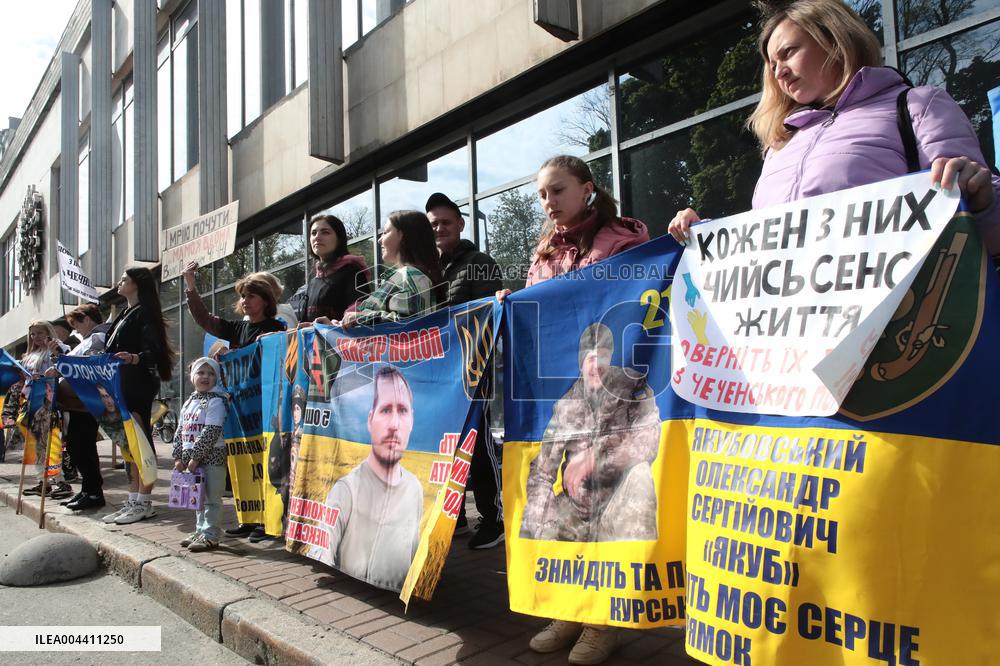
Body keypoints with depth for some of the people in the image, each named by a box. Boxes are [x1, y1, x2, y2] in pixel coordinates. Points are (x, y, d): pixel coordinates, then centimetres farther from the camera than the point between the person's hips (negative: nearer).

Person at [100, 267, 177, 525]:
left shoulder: (144, 313, -8)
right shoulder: (125, 314, 19)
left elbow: (153, 351, -20)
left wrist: (134, 358, -38)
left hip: (138, 387, -9)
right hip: (122, 386, 9)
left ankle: (145, 503, -1)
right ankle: (133, 501, 17)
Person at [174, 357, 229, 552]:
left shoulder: (216, 401, -10)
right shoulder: (189, 402, 14)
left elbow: (211, 432, -17)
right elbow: (181, 431, 15)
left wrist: (195, 456, -19)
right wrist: (179, 457, 7)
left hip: (212, 457, -8)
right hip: (193, 459, 8)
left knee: (211, 497, -2)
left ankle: (210, 536, 4)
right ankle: (200, 530, 29)